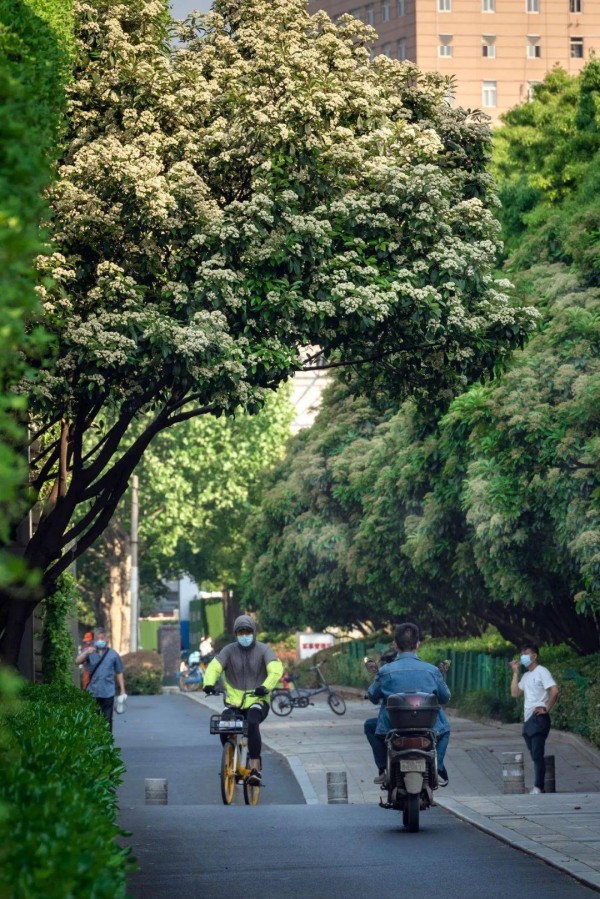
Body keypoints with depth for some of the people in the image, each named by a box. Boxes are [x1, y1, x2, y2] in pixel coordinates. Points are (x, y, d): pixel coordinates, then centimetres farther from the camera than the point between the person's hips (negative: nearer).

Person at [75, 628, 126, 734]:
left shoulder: (113, 654, 4)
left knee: (107, 720, 2)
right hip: (93, 692, 0)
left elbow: (119, 673, 9)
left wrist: (122, 690, 6)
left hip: (108, 693, 0)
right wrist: (86, 653, -28)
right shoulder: (89, 652, 5)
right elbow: (77, 662, -11)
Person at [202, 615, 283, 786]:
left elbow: (276, 669, -16)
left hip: (258, 701, -3)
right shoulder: (229, 650, 5)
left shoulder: (263, 650, 0)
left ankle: (255, 767, -28)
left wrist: (266, 687, -37)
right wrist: (209, 683, -32)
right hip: (234, 701, 3)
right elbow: (214, 666, -10)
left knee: (252, 723, -33)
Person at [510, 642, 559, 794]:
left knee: (537, 754, -11)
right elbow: (515, 693, 11)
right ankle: (538, 786, 12)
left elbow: (554, 691, -17)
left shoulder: (541, 672, -7)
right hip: (527, 719, 9)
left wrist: (546, 709, -13)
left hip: (539, 718, -9)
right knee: (534, 755, 9)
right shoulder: (526, 675, 18)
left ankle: (538, 787, -12)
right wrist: (515, 672, 10)